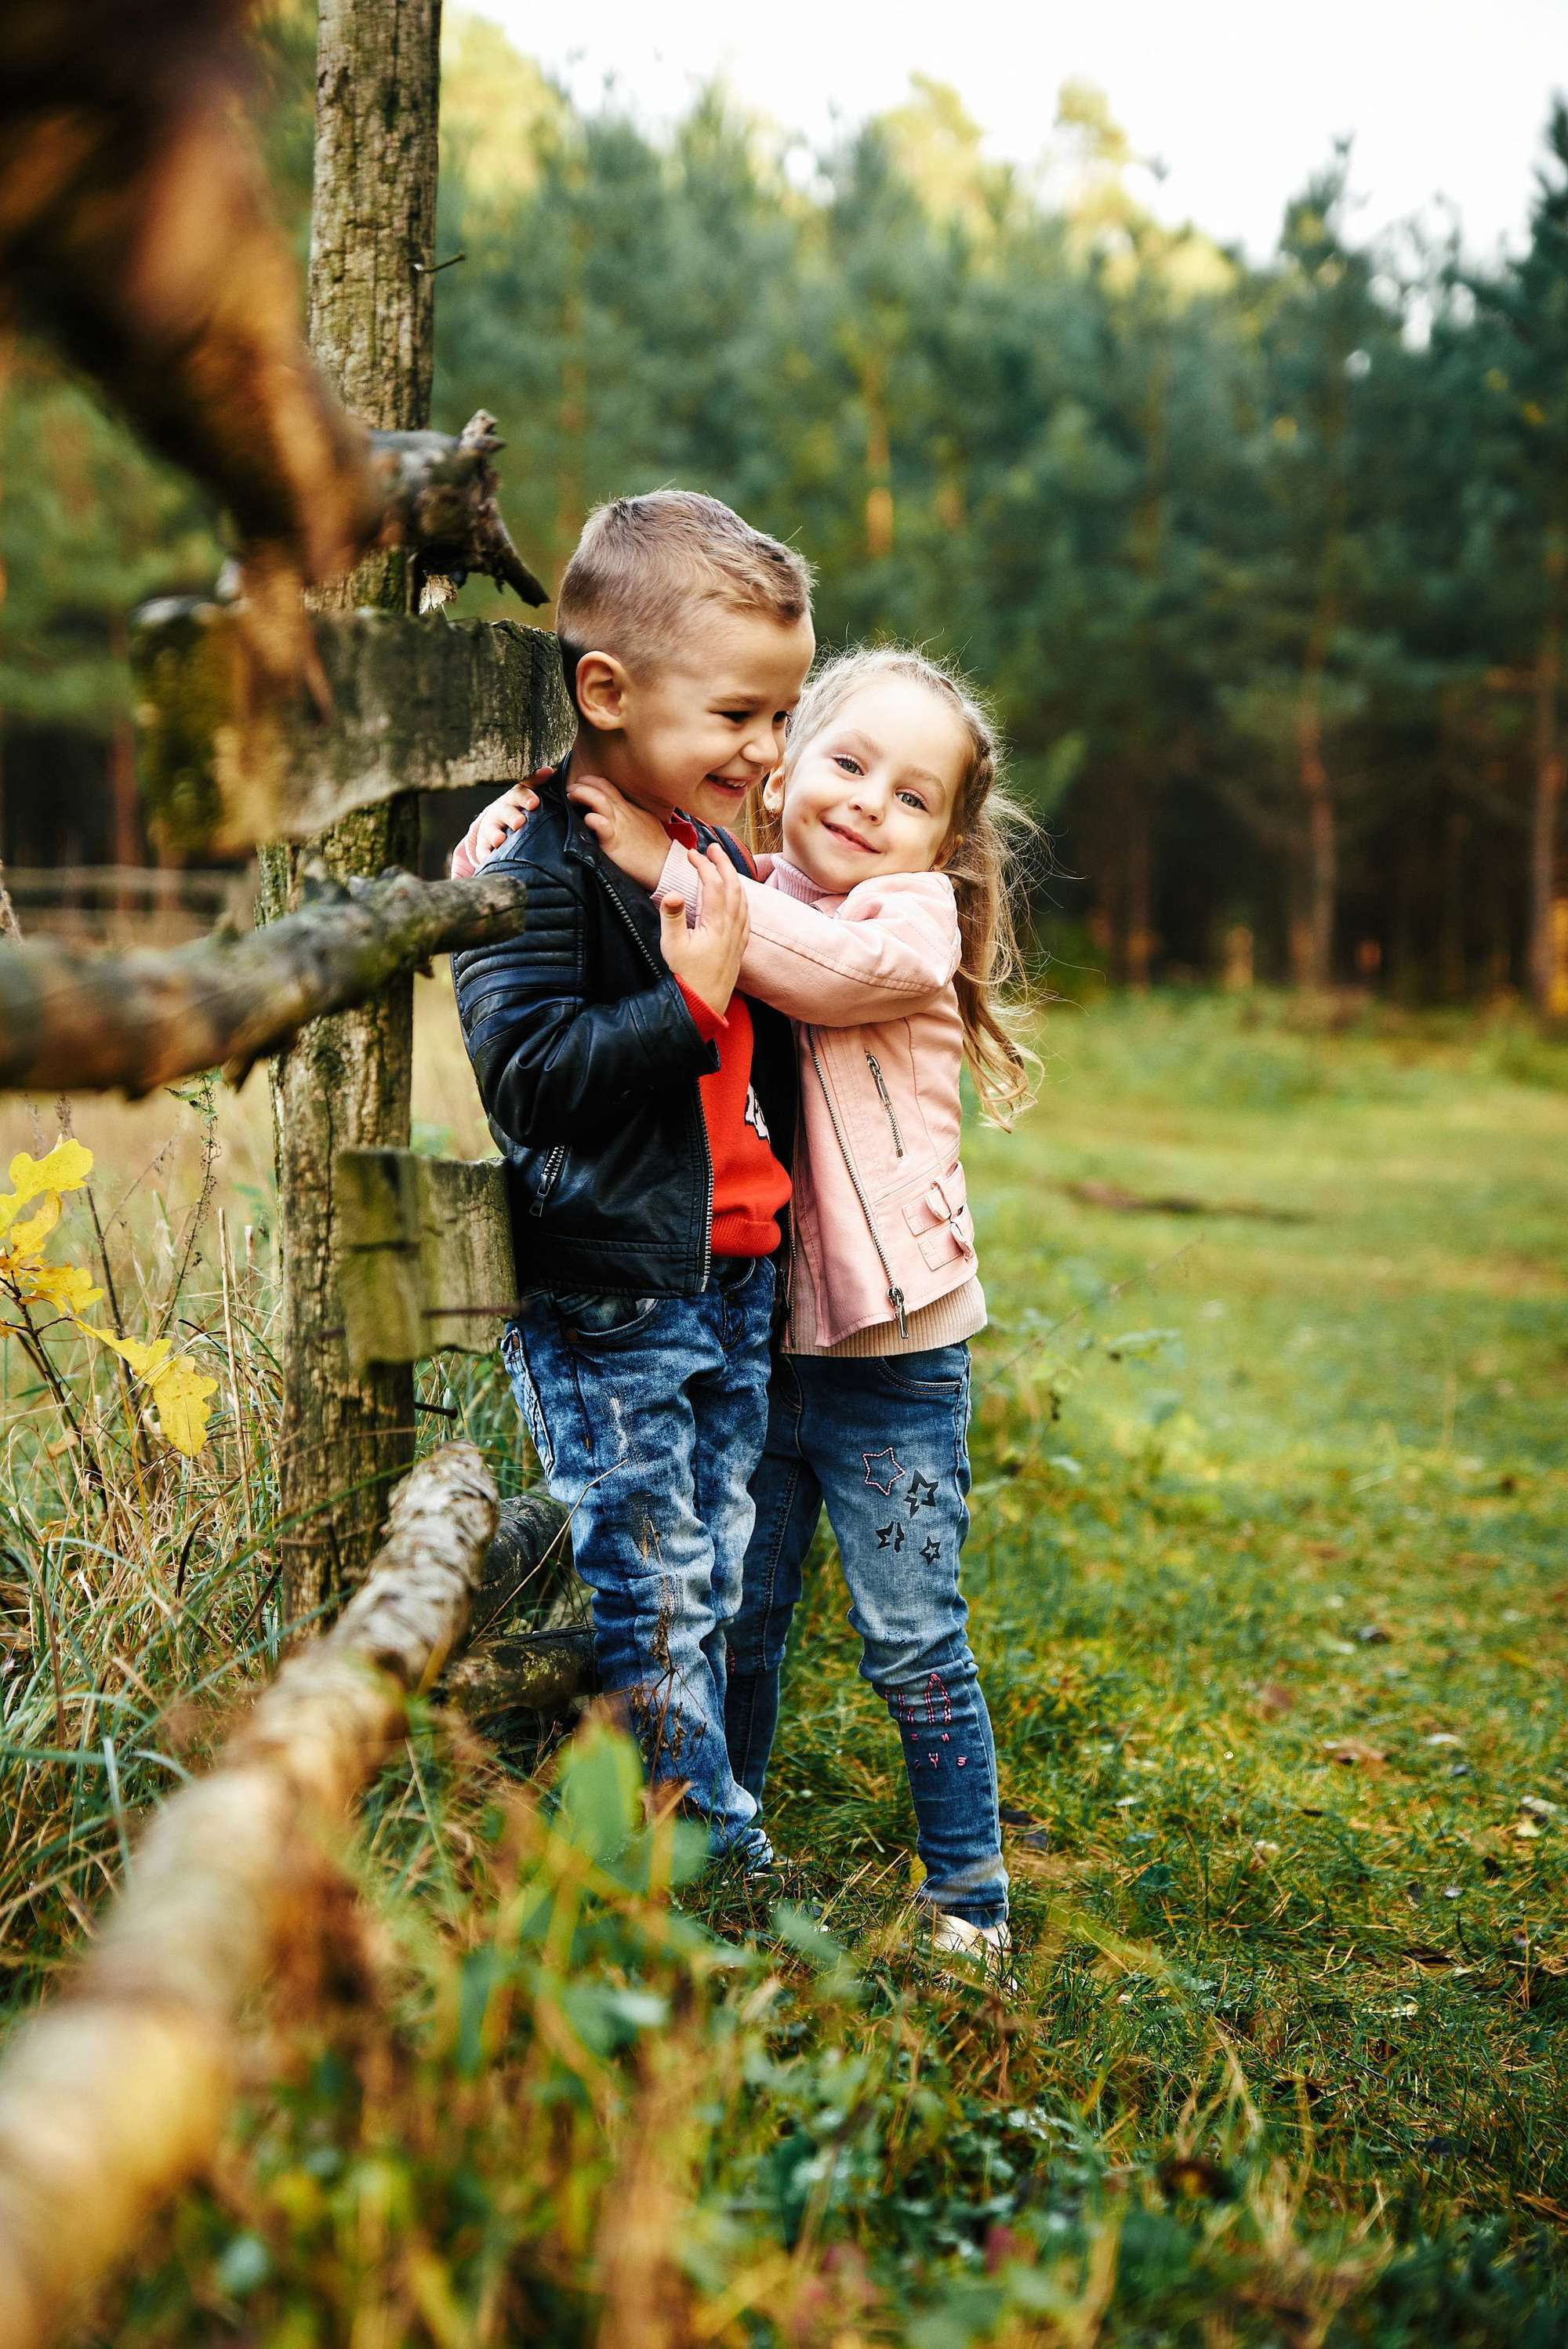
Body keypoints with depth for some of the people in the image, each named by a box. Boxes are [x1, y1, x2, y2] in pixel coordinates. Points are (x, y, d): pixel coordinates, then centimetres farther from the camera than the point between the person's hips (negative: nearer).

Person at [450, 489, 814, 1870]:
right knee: (652, 1599, -1)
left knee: (716, 1580, 15)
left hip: (734, 1282, 8)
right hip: (602, 1300, -8)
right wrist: (691, 1002, -24)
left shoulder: (716, 856, 13)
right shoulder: (538, 867, -13)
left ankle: (719, 1854, 26)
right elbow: (523, 1071, -23)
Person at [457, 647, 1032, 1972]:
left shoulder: (915, 914, -6)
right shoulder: (729, 898, 8)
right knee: (731, 1626, 15)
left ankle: (969, 1895, 19)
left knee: (913, 1643, 3)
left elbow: (835, 968, -29)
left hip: (889, 1357, -4)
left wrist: (671, 868, -27)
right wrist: (505, 843, -10)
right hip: (742, 1338, 5)